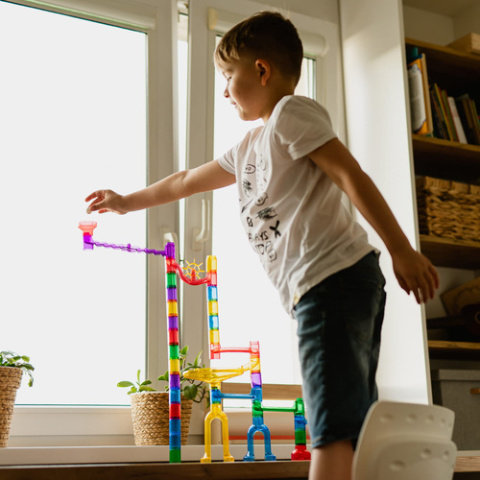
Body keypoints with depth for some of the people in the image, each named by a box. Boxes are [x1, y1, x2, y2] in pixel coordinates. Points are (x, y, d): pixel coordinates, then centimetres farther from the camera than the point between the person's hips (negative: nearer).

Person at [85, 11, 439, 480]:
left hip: (334, 275, -9)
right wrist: (127, 201, 49)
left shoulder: (292, 112, 1)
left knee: (333, 426, -15)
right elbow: (188, 181, 39)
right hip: (316, 287, 9)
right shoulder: (247, 150, 27)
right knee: (354, 430, 6)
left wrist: (402, 251, -16)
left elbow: (352, 177, -9)